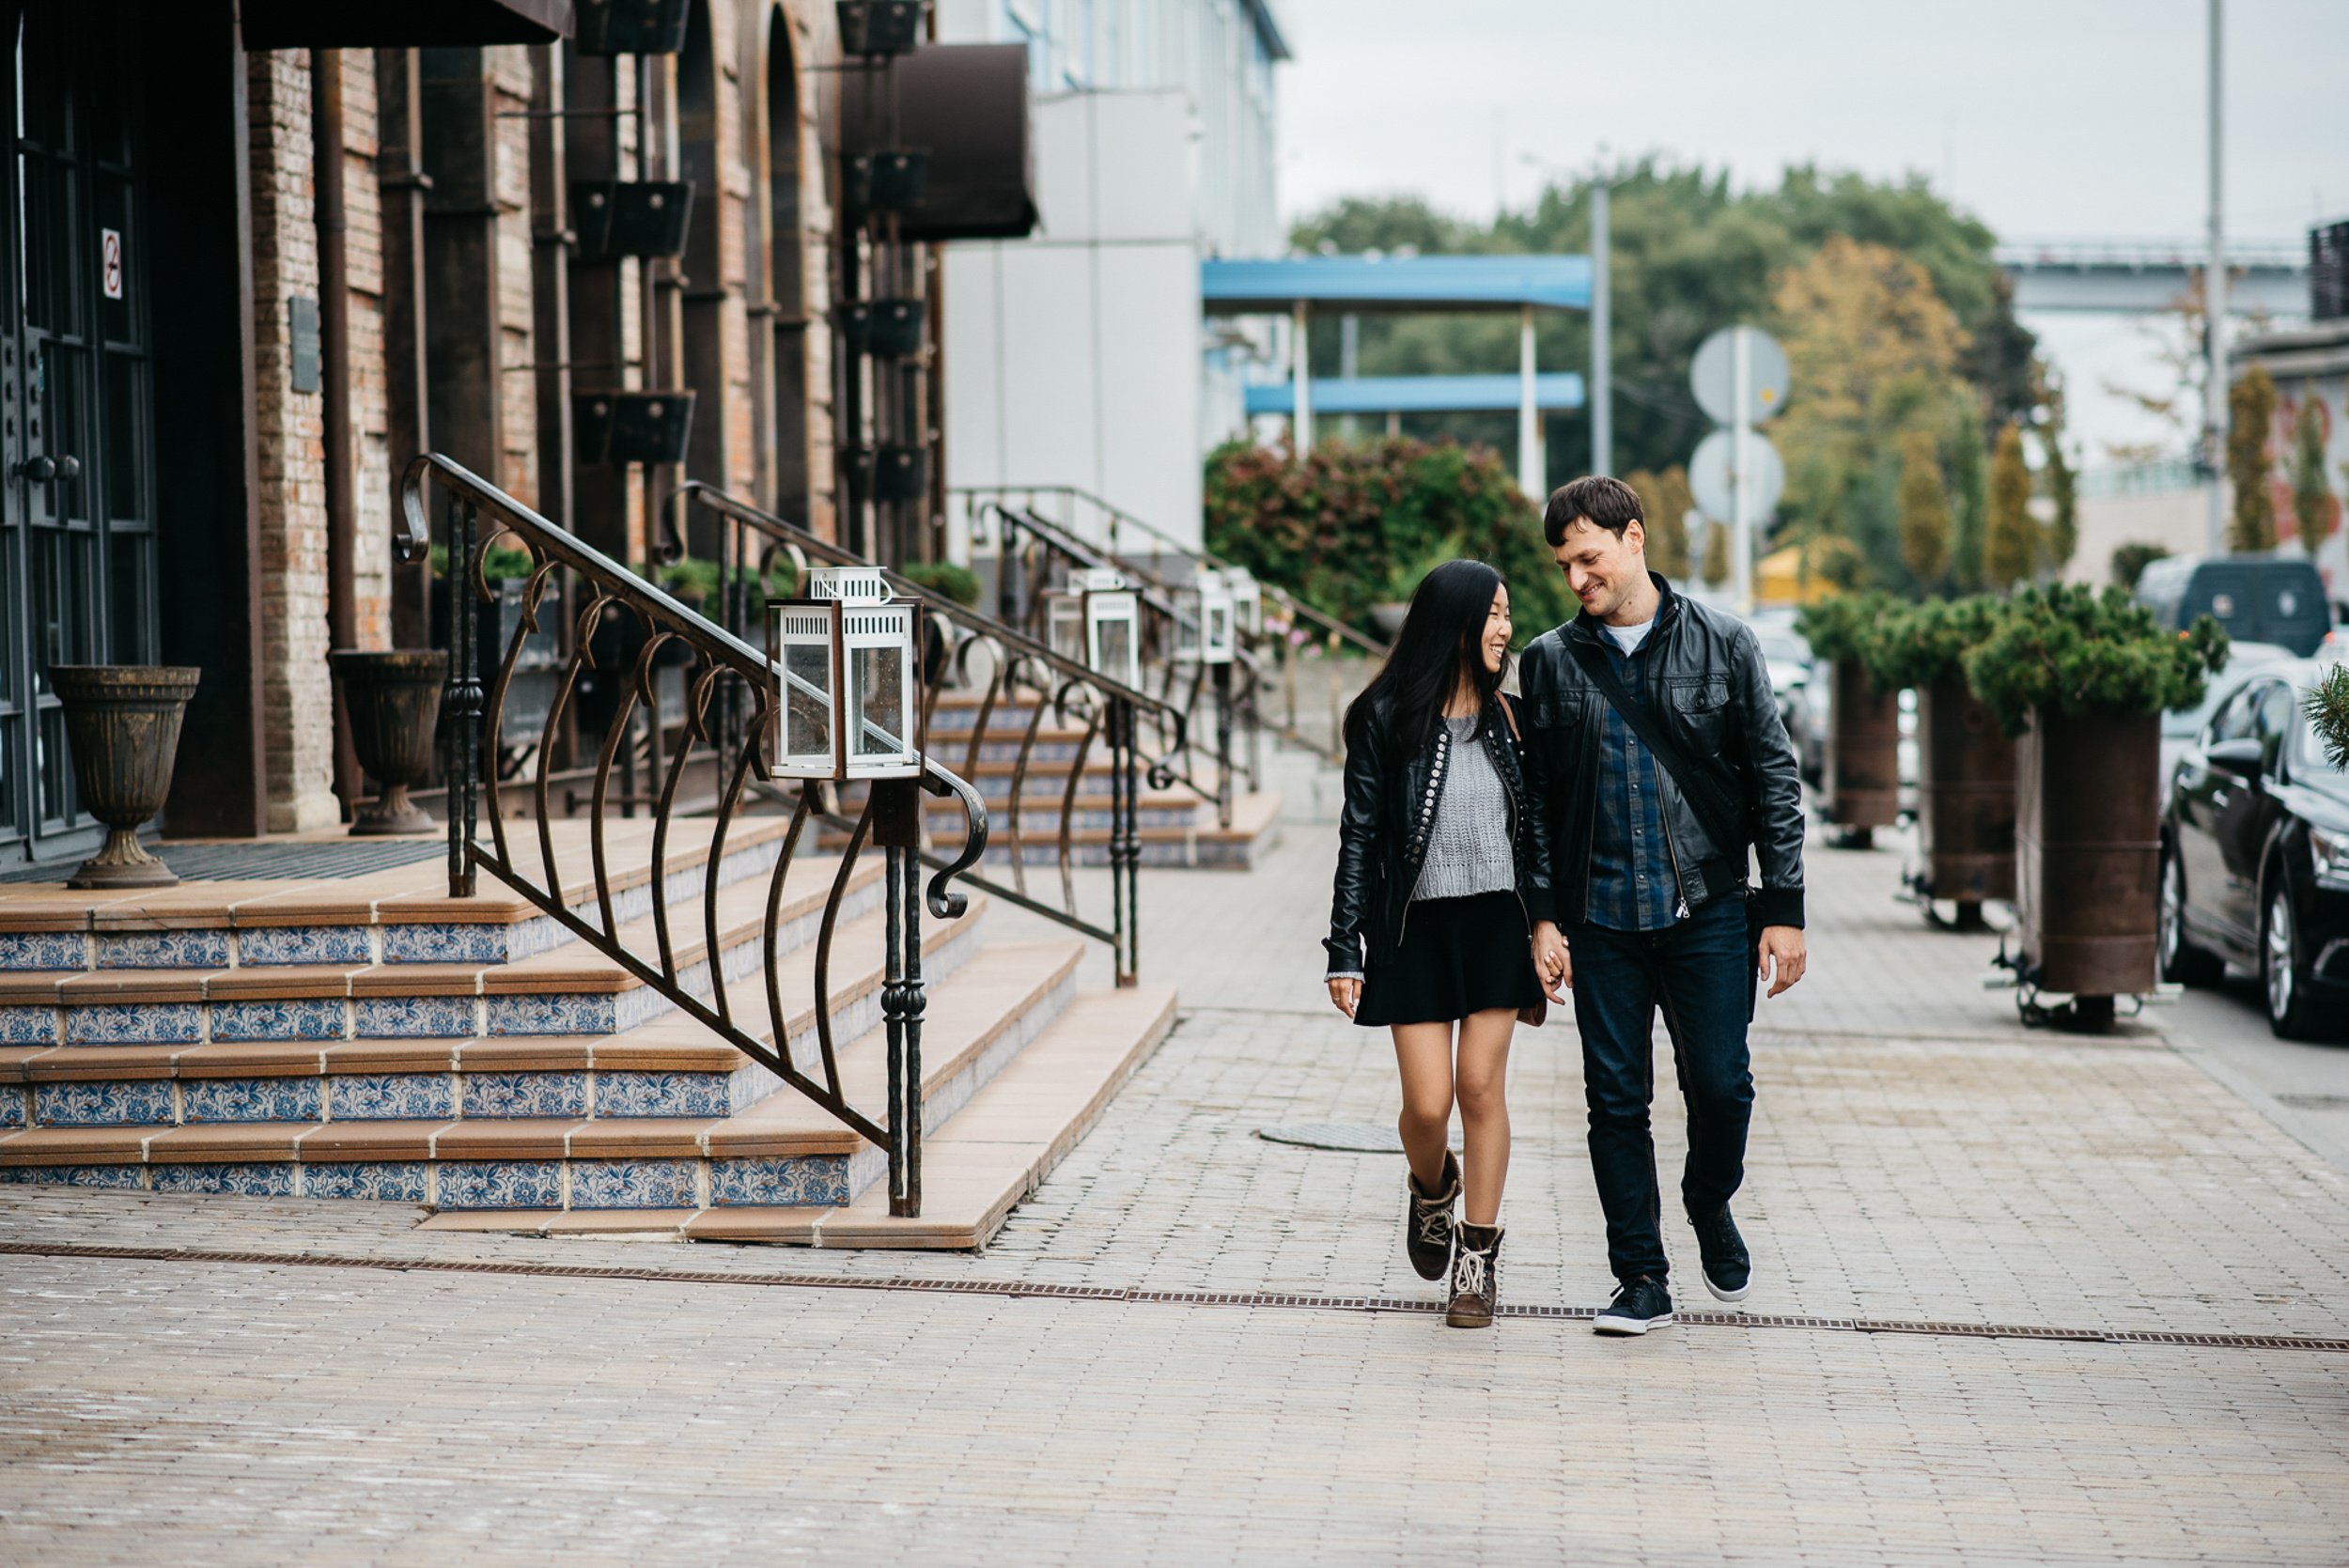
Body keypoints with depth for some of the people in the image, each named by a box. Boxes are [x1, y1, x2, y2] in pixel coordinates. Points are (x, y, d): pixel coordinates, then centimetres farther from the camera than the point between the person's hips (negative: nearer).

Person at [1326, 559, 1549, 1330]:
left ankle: (1479, 1259, 8)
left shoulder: (1504, 714, 6)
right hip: (1417, 926, -2)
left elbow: (1534, 826, 11)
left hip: (1498, 922, 2)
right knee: (1427, 1102, -4)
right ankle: (1431, 1190, 31)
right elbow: (1361, 836, -3)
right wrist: (1345, 947, -7)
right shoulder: (1386, 717, -4)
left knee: (1481, 1087, -2)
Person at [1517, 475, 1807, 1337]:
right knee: (1617, 1102, 2)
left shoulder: (1722, 644, 1)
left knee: (1720, 1084, -4)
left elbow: (1773, 779, 2)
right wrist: (1543, 915, 1)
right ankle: (1642, 1277, 13)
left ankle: (1710, 1204, 27)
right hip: (1601, 918, 2)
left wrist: (1784, 911, -2)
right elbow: (1536, 798, 9)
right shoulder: (1551, 661, 6)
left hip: (1708, 910, -1)